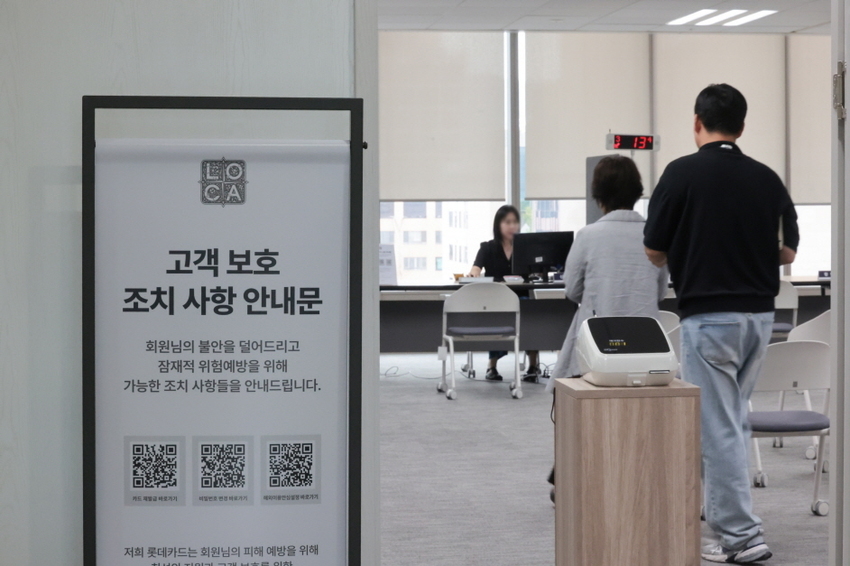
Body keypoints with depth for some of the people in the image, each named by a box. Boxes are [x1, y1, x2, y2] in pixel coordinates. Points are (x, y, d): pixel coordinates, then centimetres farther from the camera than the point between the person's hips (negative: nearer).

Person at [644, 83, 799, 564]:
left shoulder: (684, 172, -9)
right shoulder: (767, 178, 5)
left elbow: (654, 251, -4)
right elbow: (789, 251, 9)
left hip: (709, 315, -6)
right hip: (760, 313, 6)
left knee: (720, 426, -3)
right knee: (733, 420, 20)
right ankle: (723, 510, 28)